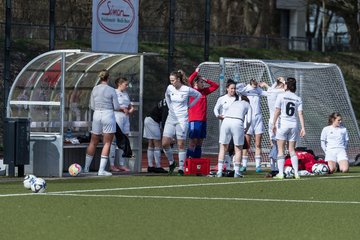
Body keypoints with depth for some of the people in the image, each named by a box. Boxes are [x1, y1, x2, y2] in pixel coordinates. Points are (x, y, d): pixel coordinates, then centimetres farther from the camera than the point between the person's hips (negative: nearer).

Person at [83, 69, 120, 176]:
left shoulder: (95, 89, 3)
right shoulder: (111, 90, -8)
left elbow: (92, 106, 8)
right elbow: (116, 107, -5)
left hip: (97, 115, 4)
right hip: (108, 115, -4)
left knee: (93, 142, 14)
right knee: (107, 143, 1)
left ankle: (86, 167, 18)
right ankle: (101, 169, -5)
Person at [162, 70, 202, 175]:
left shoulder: (187, 90, -9)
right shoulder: (170, 88, 3)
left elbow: (198, 95, 8)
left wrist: (189, 105, 4)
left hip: (182, 119, -4)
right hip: (171, 118, 4)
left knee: (181, 145, -4)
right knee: (165, 144, -4)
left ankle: (181, 168, 1)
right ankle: (171, 162, 18)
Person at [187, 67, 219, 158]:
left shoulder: (204, 91, 15)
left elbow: (216, 86, 23)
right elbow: (190, 80, -21)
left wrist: (206, 80, 11)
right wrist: (196, 72, -10)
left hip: (203, 119, 7)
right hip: (194, 120, -7)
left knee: (200, 142, 9)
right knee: (193, 141, -8)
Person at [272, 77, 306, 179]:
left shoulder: (281, 96, -2)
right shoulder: (298, 99, 7)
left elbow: (277, 111, -7)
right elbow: (300, 114, 2)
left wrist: (274, 124, -4)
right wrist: (303, 128, 0)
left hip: (283, 125, -3)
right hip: (294, 125, 3)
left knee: (281, 150, 1)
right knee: (292, 150, 9)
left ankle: (280, 173, -5)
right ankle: (296, 173, 1)